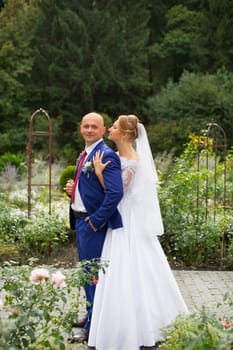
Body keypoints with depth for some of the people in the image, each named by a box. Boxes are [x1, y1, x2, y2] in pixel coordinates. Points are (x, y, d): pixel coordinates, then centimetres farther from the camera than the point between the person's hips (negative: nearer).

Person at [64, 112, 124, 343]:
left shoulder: (106, 155, -17)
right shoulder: (84, 155, 14)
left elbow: (115, 193, -25)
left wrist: (96, 220, -21)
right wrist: (73, 188, 4)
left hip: (93, 222, -10)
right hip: (80, 220, 10)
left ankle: (93, 327, 8)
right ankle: (92, 315, 35)